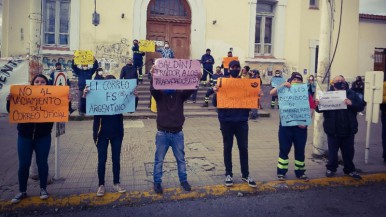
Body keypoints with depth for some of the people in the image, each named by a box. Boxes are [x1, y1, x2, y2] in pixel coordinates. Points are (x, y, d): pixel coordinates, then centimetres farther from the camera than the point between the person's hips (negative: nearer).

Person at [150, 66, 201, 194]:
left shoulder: (180, 94, 2)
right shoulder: (160, 94, -3)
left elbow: (190, 90, -13)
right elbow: (153, 89, -22)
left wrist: (196, 80, -32)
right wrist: (153, 77, -42)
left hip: (177, 133, 2)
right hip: (162, 133, -2)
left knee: (181, 159, 13)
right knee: (159, 160, 7)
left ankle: (183, 180, 28)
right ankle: (157, 182, 21)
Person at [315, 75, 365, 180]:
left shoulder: (351, 94, -4)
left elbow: (361, 106, -6)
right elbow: (320, 109, -5)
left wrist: (351, 103, -26)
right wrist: (317, 105, -28)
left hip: (348, 130, 1)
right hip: (332, 130, -1)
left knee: (348, 150, 15)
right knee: (332, 150, 12)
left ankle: (350, 169, 31)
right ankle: (331, 168, 28)